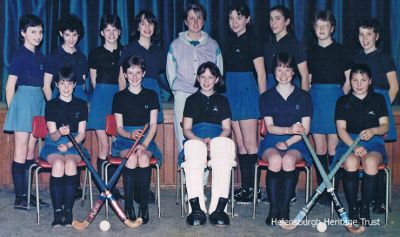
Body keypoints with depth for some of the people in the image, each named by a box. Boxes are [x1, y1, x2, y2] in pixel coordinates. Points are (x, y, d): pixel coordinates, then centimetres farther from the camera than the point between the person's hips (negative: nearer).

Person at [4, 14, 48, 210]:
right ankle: (19, 197, -1)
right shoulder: (19, 55, -5)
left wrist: (47, 105, 12)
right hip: (23, 100, -7)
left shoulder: (40, 57, 15)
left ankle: (27, 195, 15)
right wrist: (12, 110, -7)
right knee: (21, 153, -5)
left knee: (31, 152, 9)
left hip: (38, 102, 7)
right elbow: (10, 86, -6)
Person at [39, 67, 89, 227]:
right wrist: (60, 133, -26)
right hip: (53, 146, 0)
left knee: (70, 163, -32)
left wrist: (68, 145, -15)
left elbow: (81, 134, 3)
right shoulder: (51, 105, 4)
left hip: (74, 145, 1)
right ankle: (57, 212, -31)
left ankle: (68, 211, -27)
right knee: (58, 162, -32)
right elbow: (53, 136, -3)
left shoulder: (81, 105, 7)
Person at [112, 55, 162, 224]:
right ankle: (128, 206, -25)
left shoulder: (151, 95, 8)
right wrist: (130, 135, -19)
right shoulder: (119, 97, 6)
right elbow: (119, 128, 3)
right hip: (125, 139, 0)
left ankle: (144, 206, -26)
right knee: (131, 158, -33)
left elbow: (153, 125, 3)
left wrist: (144, 144, -14)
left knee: (144, 158, -33)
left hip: (146, 139, 0)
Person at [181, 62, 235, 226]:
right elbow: (186, 130, 12)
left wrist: (214, 141, -10)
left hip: (218, 140, 0)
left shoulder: (222, 100, 23)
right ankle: (197, 208, -43)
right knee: (193, 153, -39)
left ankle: (218, 208, -42)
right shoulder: (192, 100, 21)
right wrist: (201, 140, -10)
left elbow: (227, 129, 13)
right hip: (196, 140, 0)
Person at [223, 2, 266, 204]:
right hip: (232, 93, 8)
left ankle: (254, 189, 0)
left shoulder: (252, 41, -6)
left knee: (249, 144, -6)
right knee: (240, 144, 9)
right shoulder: (232, 42, 15)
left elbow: (261, 74, -8)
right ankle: (245, 187, 15)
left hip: (247, 92, -8)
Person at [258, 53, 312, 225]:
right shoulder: (266, 97, 11)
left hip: (296, 142, 0)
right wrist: (289, 129, -19)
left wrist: (287, 143, -12)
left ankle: (284, 209, -26)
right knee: (275, 159, -33)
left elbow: (305, 129, 3)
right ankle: (273, 209, -26)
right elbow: (269, 127, 0)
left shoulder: (303, 96, 10)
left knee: (288, 159, -33)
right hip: (272, 141, 0)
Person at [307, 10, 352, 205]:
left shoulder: (340, 51, 3)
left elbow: (349, 80, 2)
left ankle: (333, 191, 1)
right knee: (320, 149, 3)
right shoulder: (311, 52, 13)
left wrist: (340, 99, -5)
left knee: (333, 149, -4)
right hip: (315, 99, 3)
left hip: (335, 97, -3)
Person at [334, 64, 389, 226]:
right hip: (349, 141, 0)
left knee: (371, 162, -35)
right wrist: (354, 146, -18)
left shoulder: (378, 100, 9)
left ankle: (365, 207, -19)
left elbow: (385, 126, 4)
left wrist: (373, 131, -20)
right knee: (350, 162, -35)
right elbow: (341, 129, -1)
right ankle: (352, 208, -21)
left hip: (373, 141, 0)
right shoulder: (343, 101, 7)